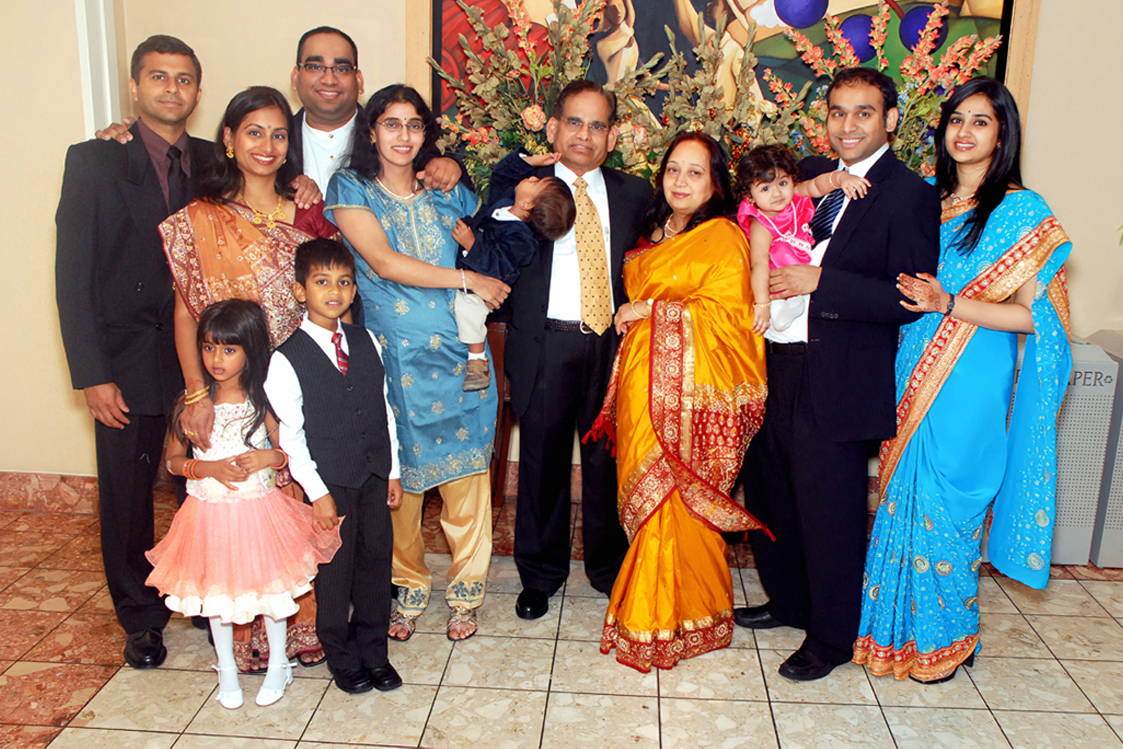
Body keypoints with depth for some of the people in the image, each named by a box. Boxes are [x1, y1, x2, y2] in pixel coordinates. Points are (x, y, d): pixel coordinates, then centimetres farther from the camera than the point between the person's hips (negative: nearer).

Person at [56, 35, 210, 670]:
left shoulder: (216, 163, 7)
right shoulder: (95, 161, -2)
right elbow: (73, 276, -4)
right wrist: (92, 375, -9)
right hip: (129, 362, -1)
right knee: (128, 495, 9)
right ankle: (142, 618, 29)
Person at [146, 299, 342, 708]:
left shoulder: (262, 403, -9)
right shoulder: (191, 405, -6)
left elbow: (290, 451, -2)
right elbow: (173, 460, 0)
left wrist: (268, 458, -22)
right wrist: (209, 468, -17)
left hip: (259, 510, -1)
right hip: (209, 514, 2)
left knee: (269, 586, 10)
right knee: (215, 590, 14)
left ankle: (278, 665, 33)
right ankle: (227, 670, 36)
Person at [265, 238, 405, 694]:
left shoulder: (367, 342, 5)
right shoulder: (286, 360, -10)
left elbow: (385, 410, 9)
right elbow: (290, 435, -9)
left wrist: (393, 472, 8)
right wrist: (317, 492, -11)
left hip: (374, 474, 4)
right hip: (329, 481, -4)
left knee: (376, 560, 11)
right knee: (335, 570, 7)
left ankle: (375, 652, 30)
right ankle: (343, 660, 28)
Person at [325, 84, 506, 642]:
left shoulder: (446, 193, 13)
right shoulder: (351, 190, 2)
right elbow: (384, 262, -11)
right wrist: (467, 278, -10)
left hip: (457, 354, 2)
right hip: (395, 357, -2)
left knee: (465, 474, 3)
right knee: (400, 476, 5)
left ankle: (465, 591, 19)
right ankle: (408, 588, 24)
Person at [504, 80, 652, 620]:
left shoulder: (633, 193, 10)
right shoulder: (522, 185, 2)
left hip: (612, 342, 2)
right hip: (545, 343, -2)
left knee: (608, 458, 11)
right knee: (542, 461, 8)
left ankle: (609, 567, 32)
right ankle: (540, 575, 27)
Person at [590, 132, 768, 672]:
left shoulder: (724, 238, -6)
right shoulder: (654, 235, 17)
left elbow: (724, 315, -14)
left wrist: (651, 311, -10)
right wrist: (633, 317, 13)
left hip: (692, 389, -7)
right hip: (644, 384, 7)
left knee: (677, 500, -3)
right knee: (645, 495, 9)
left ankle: (681, 619, 10)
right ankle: (645, 605, 22)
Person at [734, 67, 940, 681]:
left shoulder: (910, 195, -9)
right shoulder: (810, 175, 11)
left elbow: (909, 301, -15)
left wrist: (820, 281, -19)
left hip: (837, 382, -7)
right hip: (774, 368, 7)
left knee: (829, 514, 4)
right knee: (769, 498, 19)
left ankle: (831, 638, 25)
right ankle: (788, 601, 41)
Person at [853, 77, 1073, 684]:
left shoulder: (1024, 213, -8)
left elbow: (1032, 315, -10)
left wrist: (949, 304, -22)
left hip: (968, 383, -5)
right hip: (912, 372, 5)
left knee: (945, 505, 3)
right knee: (903, 495, 11)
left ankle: (946, 638, 25)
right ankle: (899, 623, 29)